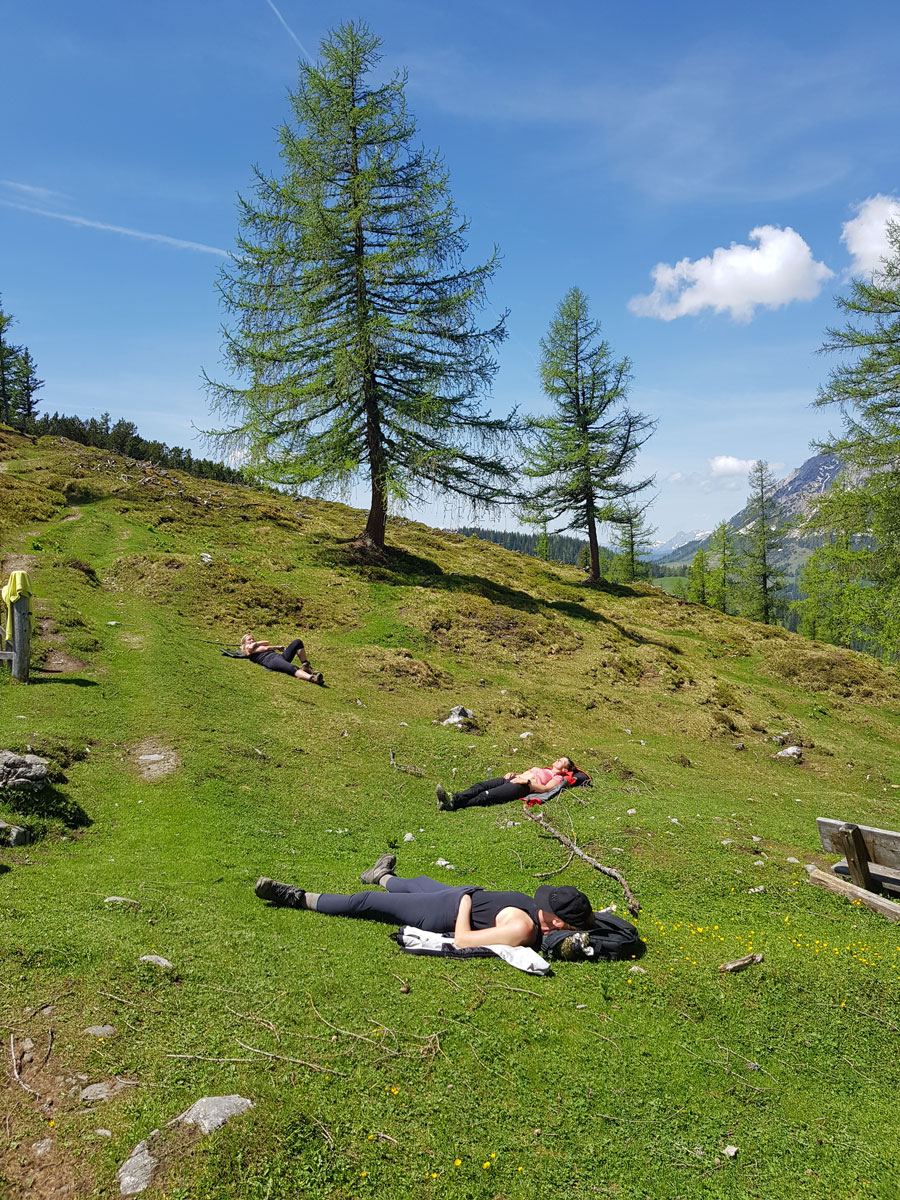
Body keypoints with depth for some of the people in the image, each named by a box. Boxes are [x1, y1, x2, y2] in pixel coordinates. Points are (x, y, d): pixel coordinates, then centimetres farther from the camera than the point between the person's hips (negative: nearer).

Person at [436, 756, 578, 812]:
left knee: (486, 796, -29)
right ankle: (453, 798, -39)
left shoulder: (557, 778, 13)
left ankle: (453, 805, -45)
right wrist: (513, 774, 13)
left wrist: (526, 781, -14)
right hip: (513, 779, 8)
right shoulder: (542, 769, 38)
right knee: (480, 786, -20)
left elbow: (545, 789, -6)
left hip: (522, 787, -8)